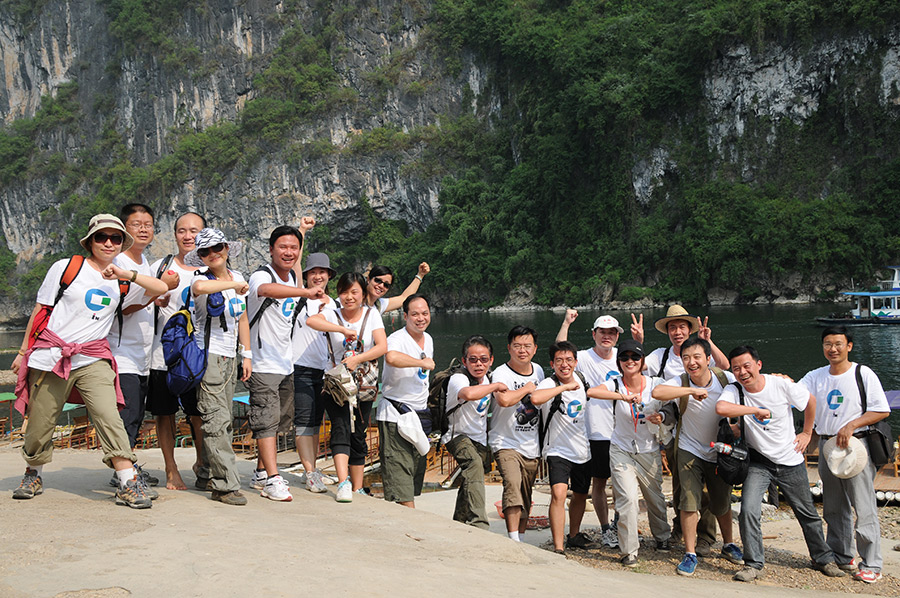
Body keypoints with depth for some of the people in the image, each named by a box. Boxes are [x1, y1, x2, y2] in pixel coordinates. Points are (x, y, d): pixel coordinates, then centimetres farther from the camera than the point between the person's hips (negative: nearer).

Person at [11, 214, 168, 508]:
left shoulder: (122, 282, 11)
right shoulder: (66, 267, 3)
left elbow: (161, 288, -1)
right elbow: (40, 310, 8)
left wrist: (125, 273, -12)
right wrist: (23, 352, 10)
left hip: (93, 360, 1)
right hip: (50, 357, -1)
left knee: (109, 417, -15)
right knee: (40, 423, 6)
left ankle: (129, 485, -14)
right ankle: (33, 475, 33)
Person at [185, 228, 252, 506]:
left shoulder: (237, 277, 11)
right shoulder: (201, 279, -10)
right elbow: (200, 287, -38)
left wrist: (247, 354, 16)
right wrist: (233, 285, -28)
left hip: (229, 357, 7)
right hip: (208, 355, -7)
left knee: (223, 420, 12)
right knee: (217, 420, -10)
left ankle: (209, 473, 26)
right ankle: (225, 485, -9)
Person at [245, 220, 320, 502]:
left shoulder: (292, 275, 9)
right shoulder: (261, 276, -15)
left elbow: (294, 261, 37)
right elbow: (266, 289, -42)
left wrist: (302, 230, 38)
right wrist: (305, 292, -56)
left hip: (286, 365, 8)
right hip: (263, 365, -8)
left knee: (278, 421, 13)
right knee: (267, 420, -11)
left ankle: (261, 474, 23)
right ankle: (272, 480, -12)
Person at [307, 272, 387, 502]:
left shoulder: (371, 314, 3)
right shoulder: (333, 314, -3)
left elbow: (382, 346, -8)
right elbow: (311, 321, -26)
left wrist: (357, 359, -22)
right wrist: (343, 329, -32)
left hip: (363, 382, 2)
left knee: (358, 435, 5)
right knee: (340, 429, -18)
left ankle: (357, 489, 14)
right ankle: (343, 484, -28)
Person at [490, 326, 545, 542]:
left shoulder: (538, 370, 9)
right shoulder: (501, 373, -12)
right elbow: (504, 399, -34)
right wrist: (527, 388, -17)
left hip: (532, 446, 6)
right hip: (506, 444, -6)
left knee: (526, 498, 11)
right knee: (513, 483, -28)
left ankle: (521, 537, 25)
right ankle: (513, 540, -29)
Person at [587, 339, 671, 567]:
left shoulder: (654, 384, -8)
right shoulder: (616, 384, -12)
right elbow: (592, 392, -32)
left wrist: (660, 418, -20)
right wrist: (622, 396, -43)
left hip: (649, 451, 2)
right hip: (621, 450, -2)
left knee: (655, 498, 15)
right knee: (628, 499, -13)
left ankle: (662, 536, 43)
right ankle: (629, 550, 0)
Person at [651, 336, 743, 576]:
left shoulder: (726, 379, -14)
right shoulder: (680, 383, -20)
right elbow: (657, 392, -41)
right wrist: (692, 390, -42)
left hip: (721, 451, 2)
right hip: (690, 451, -2)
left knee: (722, 503, 14)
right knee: (689, 502, -9)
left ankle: (729, 545, 38)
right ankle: (690, 554, 5)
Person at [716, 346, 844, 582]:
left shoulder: (782, 385, -14)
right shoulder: (734, 391, -15)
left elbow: (810, 401, 5)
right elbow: (721, 408, -38)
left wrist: (807, 433, 8)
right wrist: (756, 410, -31)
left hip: (790, 461, 1)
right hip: (758, 462, -1)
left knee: (807, 513, 14)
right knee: (748, 510, -17)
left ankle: (823, 558, 34)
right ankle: (753, 564, -2)